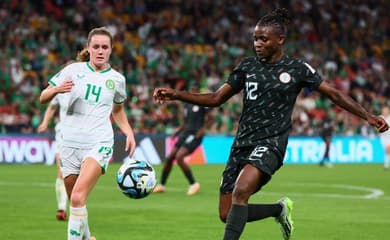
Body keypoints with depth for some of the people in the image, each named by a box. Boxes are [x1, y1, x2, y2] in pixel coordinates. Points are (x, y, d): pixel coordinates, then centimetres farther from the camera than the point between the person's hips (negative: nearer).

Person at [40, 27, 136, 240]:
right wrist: (56, 89, -17)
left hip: (99, 144, -2)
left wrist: (129, 133, 10)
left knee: (78, 197, -23)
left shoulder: (116, 79, 7)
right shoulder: (73, 70, 3)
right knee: (75, 202, 10)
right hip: (70, 143, 2)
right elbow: (43, 98, 5)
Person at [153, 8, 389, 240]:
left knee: (240, 192, -31)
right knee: (227, 214, 1)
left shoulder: (297, 68, 0)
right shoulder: (247, 66, 10)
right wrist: (176, 95, 0)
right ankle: (280, 209, 26)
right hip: (243, 143, 5)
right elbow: (216, 98, 11)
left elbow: (334, 94, 6)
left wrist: (368, 116, 0)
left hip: (271, 142, -5)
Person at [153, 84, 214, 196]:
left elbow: (211, 119, -7)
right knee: (169, 158, 3)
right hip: (185, 133, 7)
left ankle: (193, 184, -11)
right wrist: (176, 133, 14)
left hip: (195, 135, -7)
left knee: (179, 157, -22)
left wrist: (203, 129, -21)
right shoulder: (187, 105, 16)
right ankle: (161, 185, 17)